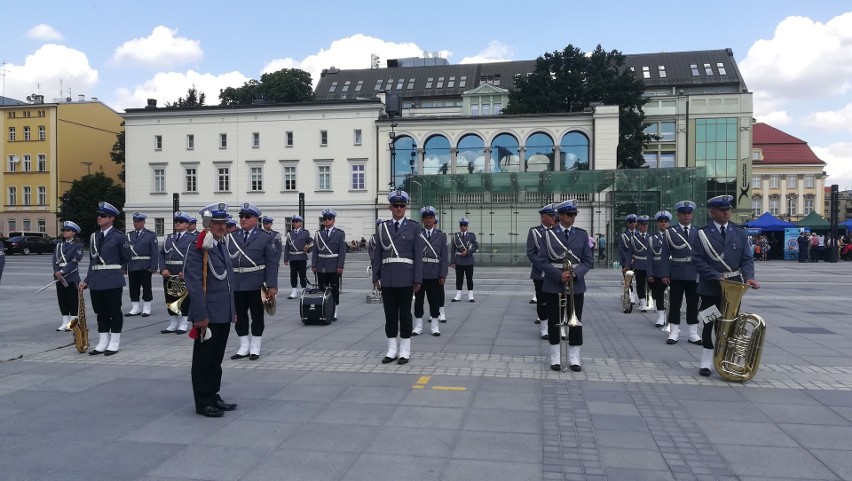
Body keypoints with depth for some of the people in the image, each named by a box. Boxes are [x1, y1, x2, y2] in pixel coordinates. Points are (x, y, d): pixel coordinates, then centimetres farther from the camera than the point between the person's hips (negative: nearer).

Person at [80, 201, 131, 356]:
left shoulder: (118, 237, -5)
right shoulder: (93, 236, 13)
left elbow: (126, 259, 3)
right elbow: (92, 260, 16)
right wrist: (87, 280, 12)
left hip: (112, 281, -6)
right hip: (96, 281, 6)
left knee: (114, 311, 2)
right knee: (101, 312, 11)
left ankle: (114, 343, 11)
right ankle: (102, 343, 18)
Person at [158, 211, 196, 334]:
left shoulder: (192, 239, -1)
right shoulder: (168, 238, 15)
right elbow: (161, 254, 11)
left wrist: (184, 271, -18)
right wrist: (163, 269, -4)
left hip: (184, 274, -5)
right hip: (168, 273, 5)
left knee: (185, 299, 1)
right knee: (170, 299, 9)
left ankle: (184, 324, 10)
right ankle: (173, 324, 19)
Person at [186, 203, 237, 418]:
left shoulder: (221, 246, 14)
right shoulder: (198, 249, -13)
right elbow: (193, 284, -18)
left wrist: (233, 310, 18)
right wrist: (201, 316, -21)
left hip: (223, 315, 8)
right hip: (207, 316, -8)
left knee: (216, 360, 17)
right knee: (203, 360, 4)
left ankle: (213, 397, 28)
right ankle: (203, 403, 13)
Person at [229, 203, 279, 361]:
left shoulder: (265, 238, -2)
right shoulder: (231, 237, 9)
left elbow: (272, 263, -5)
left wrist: (272, 286, -12)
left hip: (256, 284, -3)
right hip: (236, 285, 4)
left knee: (257, 317, 6)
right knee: (240, 316, 9)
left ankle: (255, 347, 18)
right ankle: (244, 347, 22)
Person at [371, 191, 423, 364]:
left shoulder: (413, 227, 1)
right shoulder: (382, 227, 8)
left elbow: (418, 255, -2)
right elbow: (378, 254, 9)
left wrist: (418, 279, -7)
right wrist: (376, 277, 4)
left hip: (405, 278, -2)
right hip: (387, 277, 3)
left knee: (405, 314, 3)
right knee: (390, 314, 7)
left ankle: (404, 351, 12)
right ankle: (392, 350, 16)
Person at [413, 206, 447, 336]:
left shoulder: (441, 236, 6)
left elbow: (445, 257, 2)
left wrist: (443, 275, -4)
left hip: (434, 274, 0)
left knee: (434, 300, 6)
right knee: (418, 300, 6)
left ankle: (435, 326, 15)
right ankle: (418, 326, 14)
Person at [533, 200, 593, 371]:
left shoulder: (582, 234, 5)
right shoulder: (548, 234, -1)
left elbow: (588, 260, 3)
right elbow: (541, 261, -5)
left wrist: (575, 273, -15)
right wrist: (558, 275, -17)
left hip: (576, 285, 2)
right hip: (553, 286, -1)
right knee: (554, 322, 5)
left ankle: (574, 358, 16)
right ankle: (556, 357, 16)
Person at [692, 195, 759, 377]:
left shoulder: (740, 233, 6)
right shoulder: (703, 233, -3)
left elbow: (747, 259, 4)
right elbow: (698, 260, -8)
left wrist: (749, 277, -14)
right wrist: (717, 276, -18)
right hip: (710, 287, -2)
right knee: (709, 324, 6)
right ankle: (707, 361, 16)